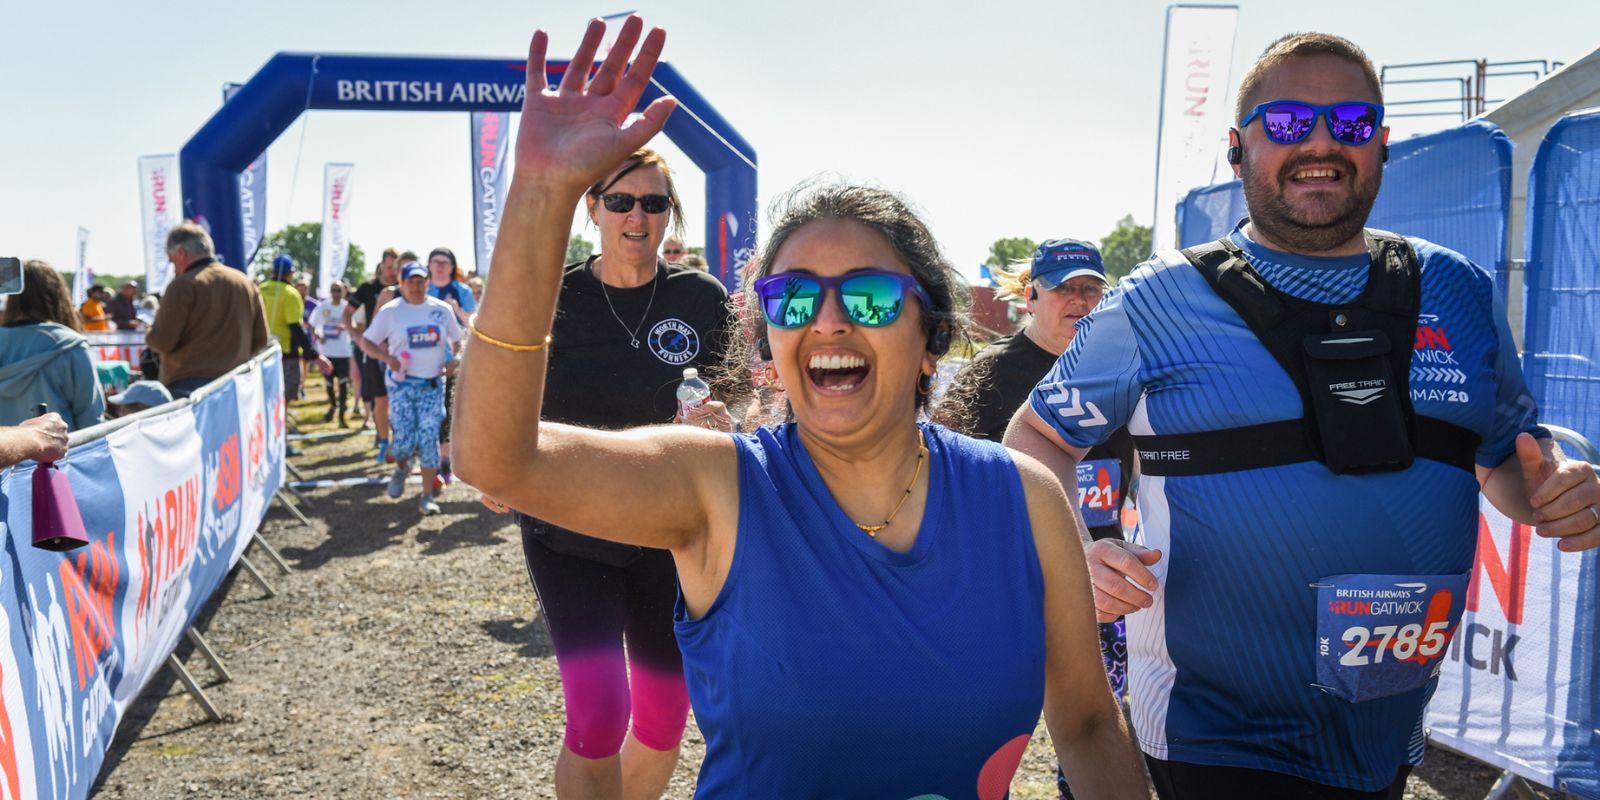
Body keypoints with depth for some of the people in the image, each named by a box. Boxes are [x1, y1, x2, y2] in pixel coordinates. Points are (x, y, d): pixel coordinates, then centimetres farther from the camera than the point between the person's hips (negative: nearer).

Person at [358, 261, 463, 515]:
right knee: (404, 439, -6)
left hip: (433, 385, 1)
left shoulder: (442, 309, 5)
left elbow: (458, 340, 16)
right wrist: (386, 357, -15)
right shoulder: (390, 311, 0)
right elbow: (366, 341, 3)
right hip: (401, 384, -1)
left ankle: (427, 496, 3)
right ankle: (401, 468, 31)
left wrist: (454, 360, -4)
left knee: (429, 438, -6)